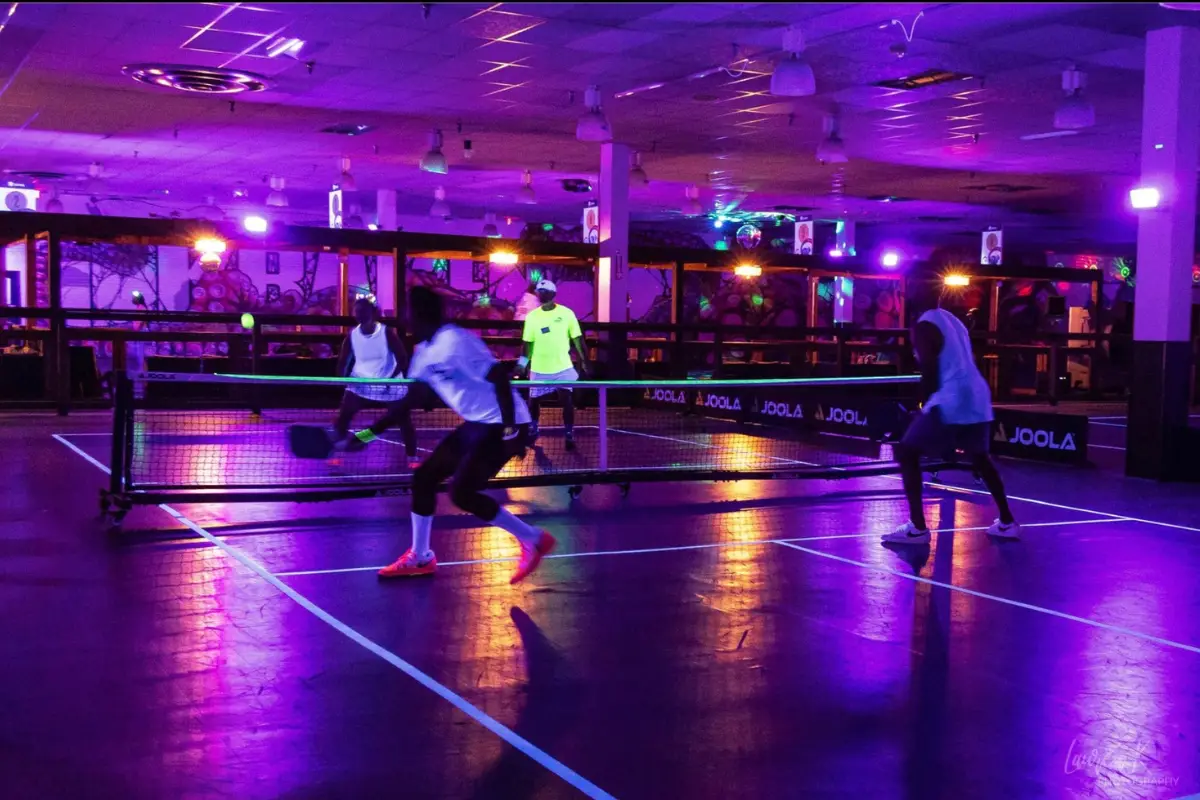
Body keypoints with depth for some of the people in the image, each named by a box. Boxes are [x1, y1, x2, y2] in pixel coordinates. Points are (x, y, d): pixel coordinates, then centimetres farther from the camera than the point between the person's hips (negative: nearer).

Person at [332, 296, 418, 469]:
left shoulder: (387, 333, -13)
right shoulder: (352, 336, -5)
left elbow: (403, 359, -11)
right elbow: (343, 362, 3)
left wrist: (391, 380, -20)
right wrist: (342, 379, -16)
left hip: (389, 385, -2)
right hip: (360, 384, 2)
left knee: (404, 420, -3)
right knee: (342, 417, -9)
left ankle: (412, 458, 12)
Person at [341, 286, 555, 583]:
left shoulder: (454, 342, -21)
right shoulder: (425, 351, 9)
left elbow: (500, 378, -26)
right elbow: (410, 400, 15)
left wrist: (511, 431, -27)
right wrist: (369, 433, 12)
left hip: (502, 424, -10)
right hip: (477, 424, 10)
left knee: (461, 492, -15)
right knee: (423, 477, 9)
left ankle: (533, 540, -2)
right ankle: (420, 558, 23)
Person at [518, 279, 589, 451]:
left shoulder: (566, 313, -5)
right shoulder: (532, 316, -2)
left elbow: (576, 338, 1)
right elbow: (528, 343, 3)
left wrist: (584, 361, 1)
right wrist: (523, 362, -7)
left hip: (563, 368, -2)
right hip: (539, 370, 2)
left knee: (567, 401, -4)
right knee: (533, 401, 11)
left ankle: (570, 435, 6)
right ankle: (533, 430, 32)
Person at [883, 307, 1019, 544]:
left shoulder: (924, 326, -8)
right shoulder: (951, 319, 17)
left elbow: (929, 374, -12)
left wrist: (925, 405, 4)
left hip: (951, 403, -9)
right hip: (977, 399, 9)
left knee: (907, 453, 0)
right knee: (979, 457, 27)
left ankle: (917, 527, -7)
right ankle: (1007, 522, 31)